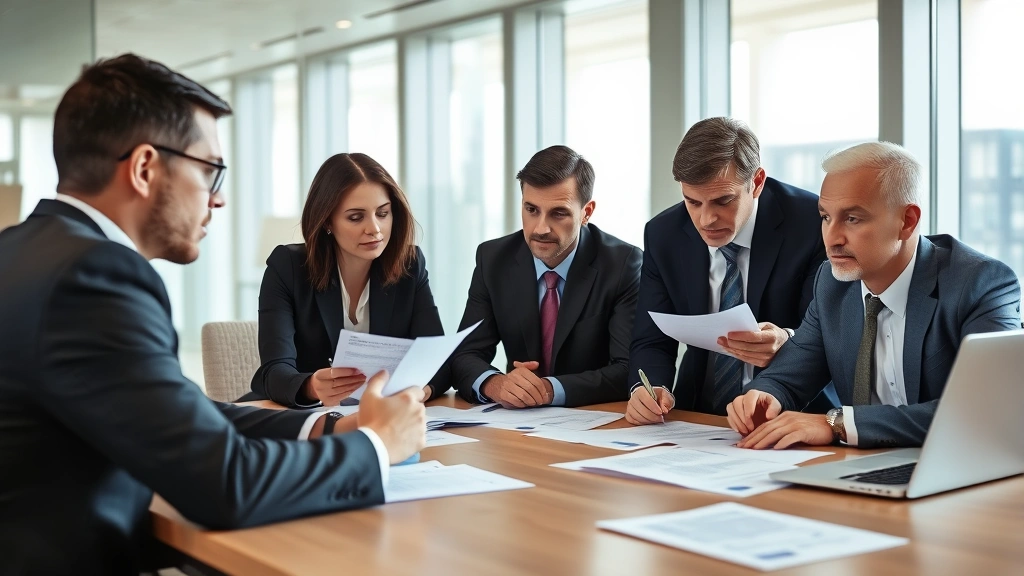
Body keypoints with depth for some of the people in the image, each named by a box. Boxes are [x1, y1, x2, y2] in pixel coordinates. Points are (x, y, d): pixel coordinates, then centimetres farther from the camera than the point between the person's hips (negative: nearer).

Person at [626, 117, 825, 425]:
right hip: (697, 415, 3)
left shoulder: (813, 223, -12)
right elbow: (652, 341, 1)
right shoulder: (663, 234, -1)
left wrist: (786, 344, -35)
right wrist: (647, 388, -21)